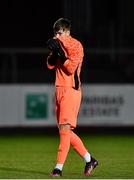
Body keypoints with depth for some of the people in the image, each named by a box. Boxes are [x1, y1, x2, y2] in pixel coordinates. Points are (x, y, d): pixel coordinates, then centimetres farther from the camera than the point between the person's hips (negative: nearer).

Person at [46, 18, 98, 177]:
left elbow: (71, 68, -17)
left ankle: (59, 167, -16)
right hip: (59, 90, 9)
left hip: (71, 90, -9)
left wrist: (60, 52, -19)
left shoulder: (76, 46, -9)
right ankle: (89, 160, 18)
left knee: (65, 128, -14)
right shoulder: (59, 45, 14)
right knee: (65, 131, 9)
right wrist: (53, 52, -6)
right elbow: (50, 65, 10)